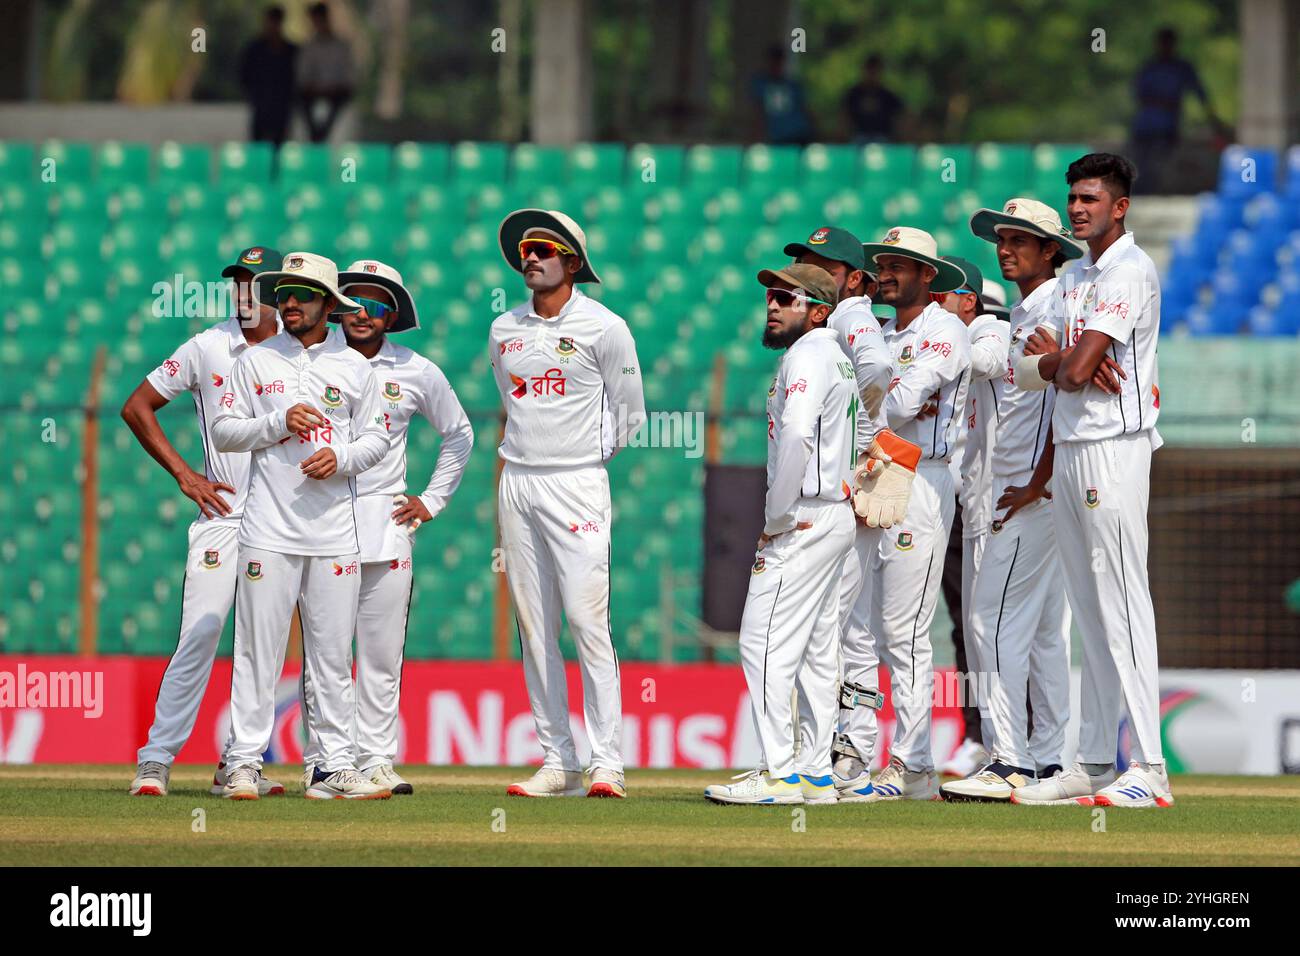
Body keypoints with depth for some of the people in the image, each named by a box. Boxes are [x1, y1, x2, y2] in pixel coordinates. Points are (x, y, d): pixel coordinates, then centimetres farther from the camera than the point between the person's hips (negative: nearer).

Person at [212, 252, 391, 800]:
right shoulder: (256, 361, 7)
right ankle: (243, 764, -2)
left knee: (333, 655, 2)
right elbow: (223, 431, 4)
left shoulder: (354, 367, 11)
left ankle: (334, 767, 5)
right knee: (258, 648, -5)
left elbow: (376, 438, 13)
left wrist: (341, 456, -7)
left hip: (335, 529, 2)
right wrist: (280, 422, -10)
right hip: (269, 528, -2)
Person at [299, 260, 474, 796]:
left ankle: (376, 761, 4)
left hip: (386, 524, 1)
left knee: (382, 653, 0)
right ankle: (322, 761, 2)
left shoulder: (417, 373, 6)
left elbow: (459, 435, 20)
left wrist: (433, 500, 14)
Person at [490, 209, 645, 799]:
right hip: (517, 483, 5)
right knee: (534, 627, 3)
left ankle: (607, 763, -12)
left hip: (577, 484, -5)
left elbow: (627, 410, 5)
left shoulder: (604, 328, -4)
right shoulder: (503, 331, 11)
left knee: (587, 620, -12)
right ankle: (557, 763, 6)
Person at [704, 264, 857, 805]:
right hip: (833, 517, 10)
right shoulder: (835, 356, 19)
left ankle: (779, 774, -14)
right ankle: (816, 772, 12)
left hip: (802, 522, -10)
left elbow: (797, 436, -28)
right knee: (817, 650, 11)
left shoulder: (807, 356, -12)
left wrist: (775, 520, -19)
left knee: (765, 642, -11)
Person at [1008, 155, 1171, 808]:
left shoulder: (1130, 271, -11)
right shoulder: (1073, 278, 19)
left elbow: (1075, 372, -17)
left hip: (1115, 447, -9)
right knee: (1089, 612, 11)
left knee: (1122, 603, -13)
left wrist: (1058, 365, 2)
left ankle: (1150, 770, -16)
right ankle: (1093, 763, 14)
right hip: (1069, 449, 10)